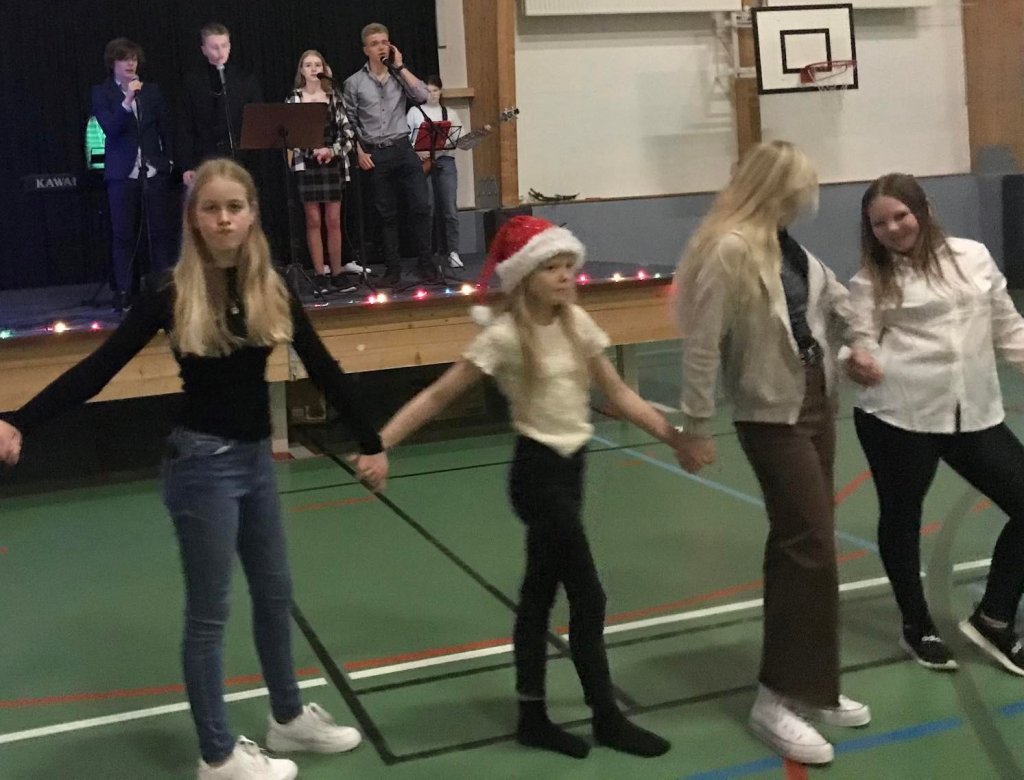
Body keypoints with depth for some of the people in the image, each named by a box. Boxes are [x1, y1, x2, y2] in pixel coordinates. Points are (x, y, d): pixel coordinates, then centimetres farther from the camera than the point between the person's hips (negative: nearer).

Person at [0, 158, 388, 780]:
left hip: (256, 458, 6)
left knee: (275, 593, 18)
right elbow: (98, 368, -15)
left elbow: (324, 369, 3)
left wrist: (370, 441, 3)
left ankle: (289, 718, 38)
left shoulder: (272, 289, -1)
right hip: (203, 463, -5)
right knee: (209, 612, 6)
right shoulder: (174, 295, -12)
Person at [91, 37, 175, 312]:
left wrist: (168, 160, 7)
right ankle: (123, 293, 6)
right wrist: (127, 101, -23)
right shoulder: (101, 93, 2)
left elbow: (166, 129, 14)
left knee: (160, 230, 0)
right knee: (124, 233, 0)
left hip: (153, 171, 2)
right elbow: (110, 128, -12)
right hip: (122, 173, -2)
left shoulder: (152, 91, 9)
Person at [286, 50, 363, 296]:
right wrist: (314, 151, -13)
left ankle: (337, 273, 7)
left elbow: (347, 133, 5)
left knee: (334, 220, 0)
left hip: (332, 163, 1)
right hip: (306, 164, -1)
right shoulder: (293, 99, 4)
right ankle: (320, 275, 5)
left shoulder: (334, 97, 7)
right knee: (313, 221, 0)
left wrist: (331, 150, -10)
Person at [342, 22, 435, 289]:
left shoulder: (399, 76, 9)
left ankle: (426, 264, 2)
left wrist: (400, 66, -5)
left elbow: (422, 95, -9)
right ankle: (393, 270, 10)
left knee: (420, 206, -6)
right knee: (387, 214, 4)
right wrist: (360, 152, -5)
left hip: (403, 148, 1)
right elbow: (349, 123, 4)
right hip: (376, 155, -1)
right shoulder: (354, 83, 3)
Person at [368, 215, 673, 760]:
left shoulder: (578, 323, 3)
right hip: (538, 473, -7)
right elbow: (438, 396, -14)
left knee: (540, 593, 14)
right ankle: (606, 718, 17)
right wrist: (379, 444, -22)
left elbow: (618, 395, 10)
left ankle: (533, 716, 25)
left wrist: (673, 436, 4)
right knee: (588, 597, 0)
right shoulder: (504, 336, -16)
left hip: (569, 469, 7)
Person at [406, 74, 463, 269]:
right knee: (427, 211, -2)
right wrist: (417, 152, -14)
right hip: (423, 163, -1)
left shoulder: (450, 113, 14)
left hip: (445, 161, 2)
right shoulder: (414, 112, 7)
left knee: (450, 209, -6)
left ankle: (453, 252, -3)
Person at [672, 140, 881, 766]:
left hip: (817, 401, 8)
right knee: (811, 547, -9)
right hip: (771, 413, -8)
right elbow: (702, 346, -19)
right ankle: (779, 699, 2)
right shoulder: (727, 251, -18)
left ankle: (808, 686, 24)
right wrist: (696, 427, -18)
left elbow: (833, 301, 21)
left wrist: (853, 347, 4)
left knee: (800, 545, 13)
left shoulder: (787, 246, 8)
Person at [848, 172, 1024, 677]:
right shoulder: (871, 280, -1)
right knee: (902, 518, 10)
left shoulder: (973, 257, 8)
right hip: (898, 415, -3)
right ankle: (917, 627, 32)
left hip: (975, 413, 3)